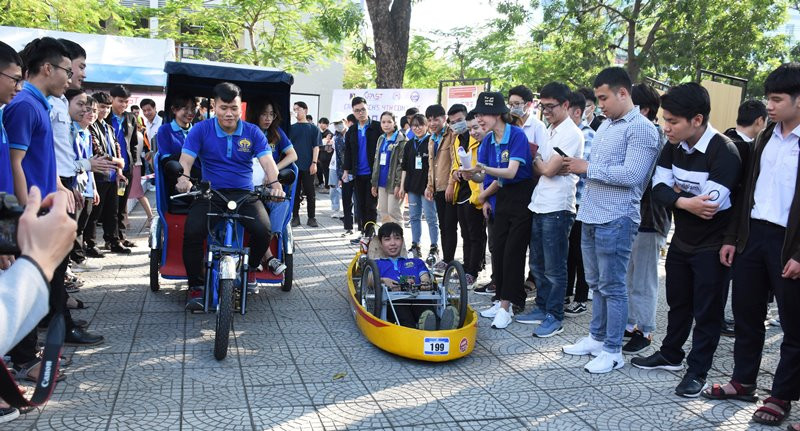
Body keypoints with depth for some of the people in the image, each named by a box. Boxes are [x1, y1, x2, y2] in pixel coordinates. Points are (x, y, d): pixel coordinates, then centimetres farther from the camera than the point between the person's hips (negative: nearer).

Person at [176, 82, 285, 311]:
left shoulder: (253, 132, 4)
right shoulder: (201, 129, 2)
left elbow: (267, 161, -7)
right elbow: (186, 159, -6)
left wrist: (274, 183, -29)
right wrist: (183, 177, -30)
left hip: (244, 194, 1)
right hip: (210, 193, -1)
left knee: (263, 230, -25)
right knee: (192, 232, -26)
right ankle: (196, 287, -5)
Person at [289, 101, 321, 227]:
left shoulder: (313, 128, 5)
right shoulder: (291, 128, 10)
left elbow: (316, 147, 1)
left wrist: (314, 163, -8)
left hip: (308, 166, -2)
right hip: (294, 165, 2)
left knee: (310, 192, 2)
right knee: (295, 192, 5)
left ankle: (312, 218, 9)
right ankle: (295, 217, 12)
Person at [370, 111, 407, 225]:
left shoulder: (401, 140, -7)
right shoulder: (381, 139, 16)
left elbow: (402, 163, -12)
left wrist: (398, 184, -18)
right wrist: (374, 183, 15)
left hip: (393, 182, -7)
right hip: (382, 182, 7)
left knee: (394, 213, -7)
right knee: (383, 213, 10)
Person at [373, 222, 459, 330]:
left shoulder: (416, 262, 41)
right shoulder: (377, 264, 34)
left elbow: (425, 277, 22)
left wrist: (426, 283, -5)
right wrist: (383, 280, -13)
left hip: (418, 297, 2)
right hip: (393, 298, -2)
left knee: (427, 311, -38)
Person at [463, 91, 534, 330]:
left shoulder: (517, 135, -17)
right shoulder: (488, 141, 4)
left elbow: (511, 171, -25)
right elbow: (482, 176, 3)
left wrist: (484, 168, -38)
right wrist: (471, 174, -19)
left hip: (522, 196, -7)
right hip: (502, 197, 7)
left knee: (513, 252, -7)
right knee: (498, 250, 8)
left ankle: (506, 306, -2)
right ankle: (503, 300, 19)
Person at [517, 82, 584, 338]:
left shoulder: (571, 134, -12)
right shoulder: (550, 132, 16)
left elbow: (549, 169, -17)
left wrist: (537, 160, 1)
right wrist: (538, 162, -2)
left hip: (557, 208, -9)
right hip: (539, 206, 9)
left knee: (554, 268, 0)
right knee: (538, 264, 16)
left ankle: (554, 317, 9)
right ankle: (542, 308, 27)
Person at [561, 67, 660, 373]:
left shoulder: (641, 129, -11)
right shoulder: (605, 125, 17)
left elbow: (632, 175, -21)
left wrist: (588, 168, -15)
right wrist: (578, 167, 5)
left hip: (615, 220, -9)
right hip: (591, 216, 9)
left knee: (612, 286, -1)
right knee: (596, 283, 17)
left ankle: (612, 351, 9)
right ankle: (596, 337, 29)